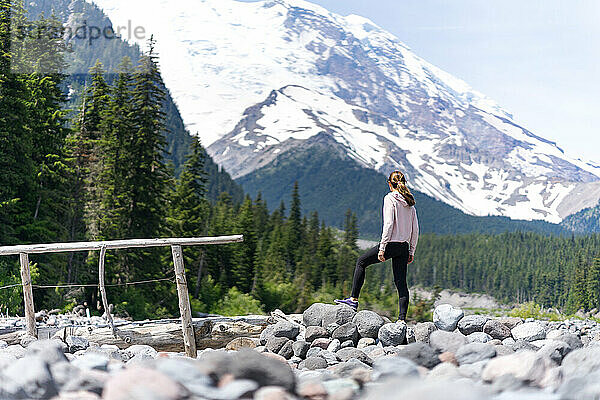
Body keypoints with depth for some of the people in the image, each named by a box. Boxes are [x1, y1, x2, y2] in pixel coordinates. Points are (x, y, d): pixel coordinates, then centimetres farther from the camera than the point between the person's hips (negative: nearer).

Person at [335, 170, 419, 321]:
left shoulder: (390, 198, -8)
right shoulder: (410, 203, 13)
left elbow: (389, 224, -17)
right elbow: (415, 229, 12)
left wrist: (382, 248, -16)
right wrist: (411, 252, 17)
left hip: (392, 244, -6)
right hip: (404, 247, 6)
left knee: (361, 262, 12)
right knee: (401, 283, 6)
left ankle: (354, 299, 10)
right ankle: (402, 318, 1)